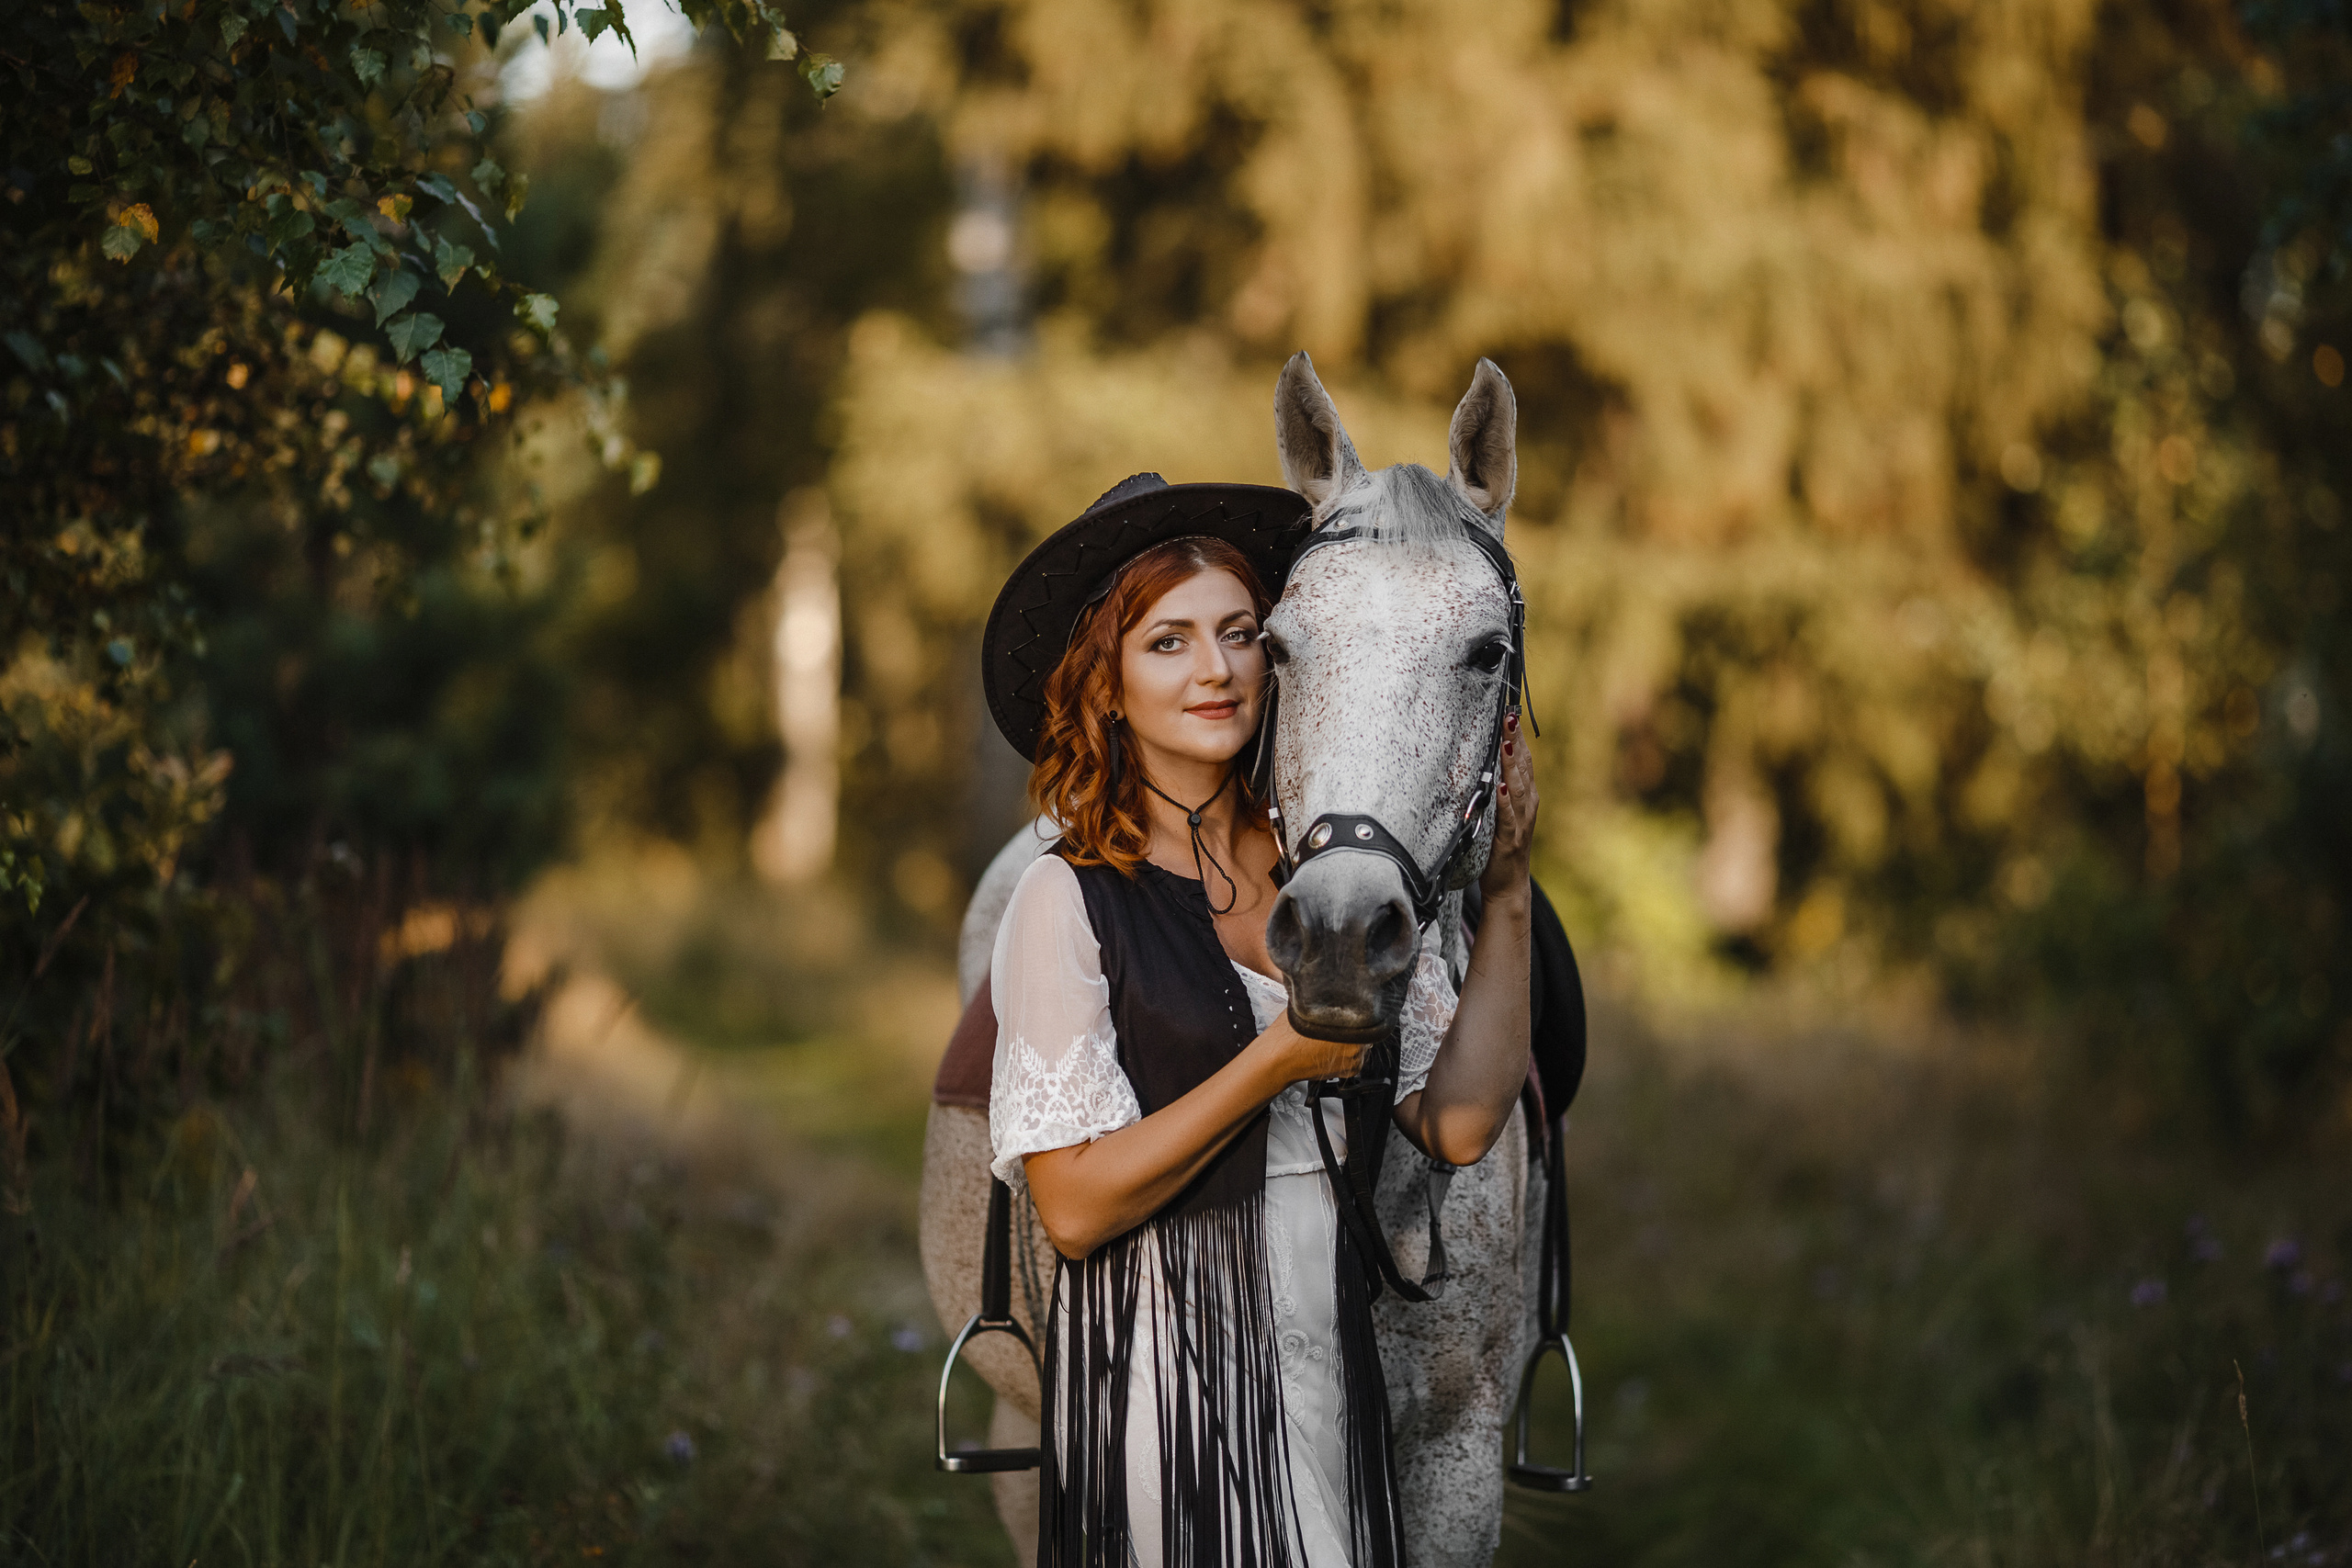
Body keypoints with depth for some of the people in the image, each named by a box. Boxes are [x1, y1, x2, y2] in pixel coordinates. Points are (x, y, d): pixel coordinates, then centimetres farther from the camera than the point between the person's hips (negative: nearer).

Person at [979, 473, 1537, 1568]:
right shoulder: (1070, 898, -8)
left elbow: (1459, 1127, -1)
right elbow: (1073, 1209, -14)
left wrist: (1504, 894, -4)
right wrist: (1277, 1062, -18)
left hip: (1333, 1355, 5)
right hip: (1161, 1368, -5)